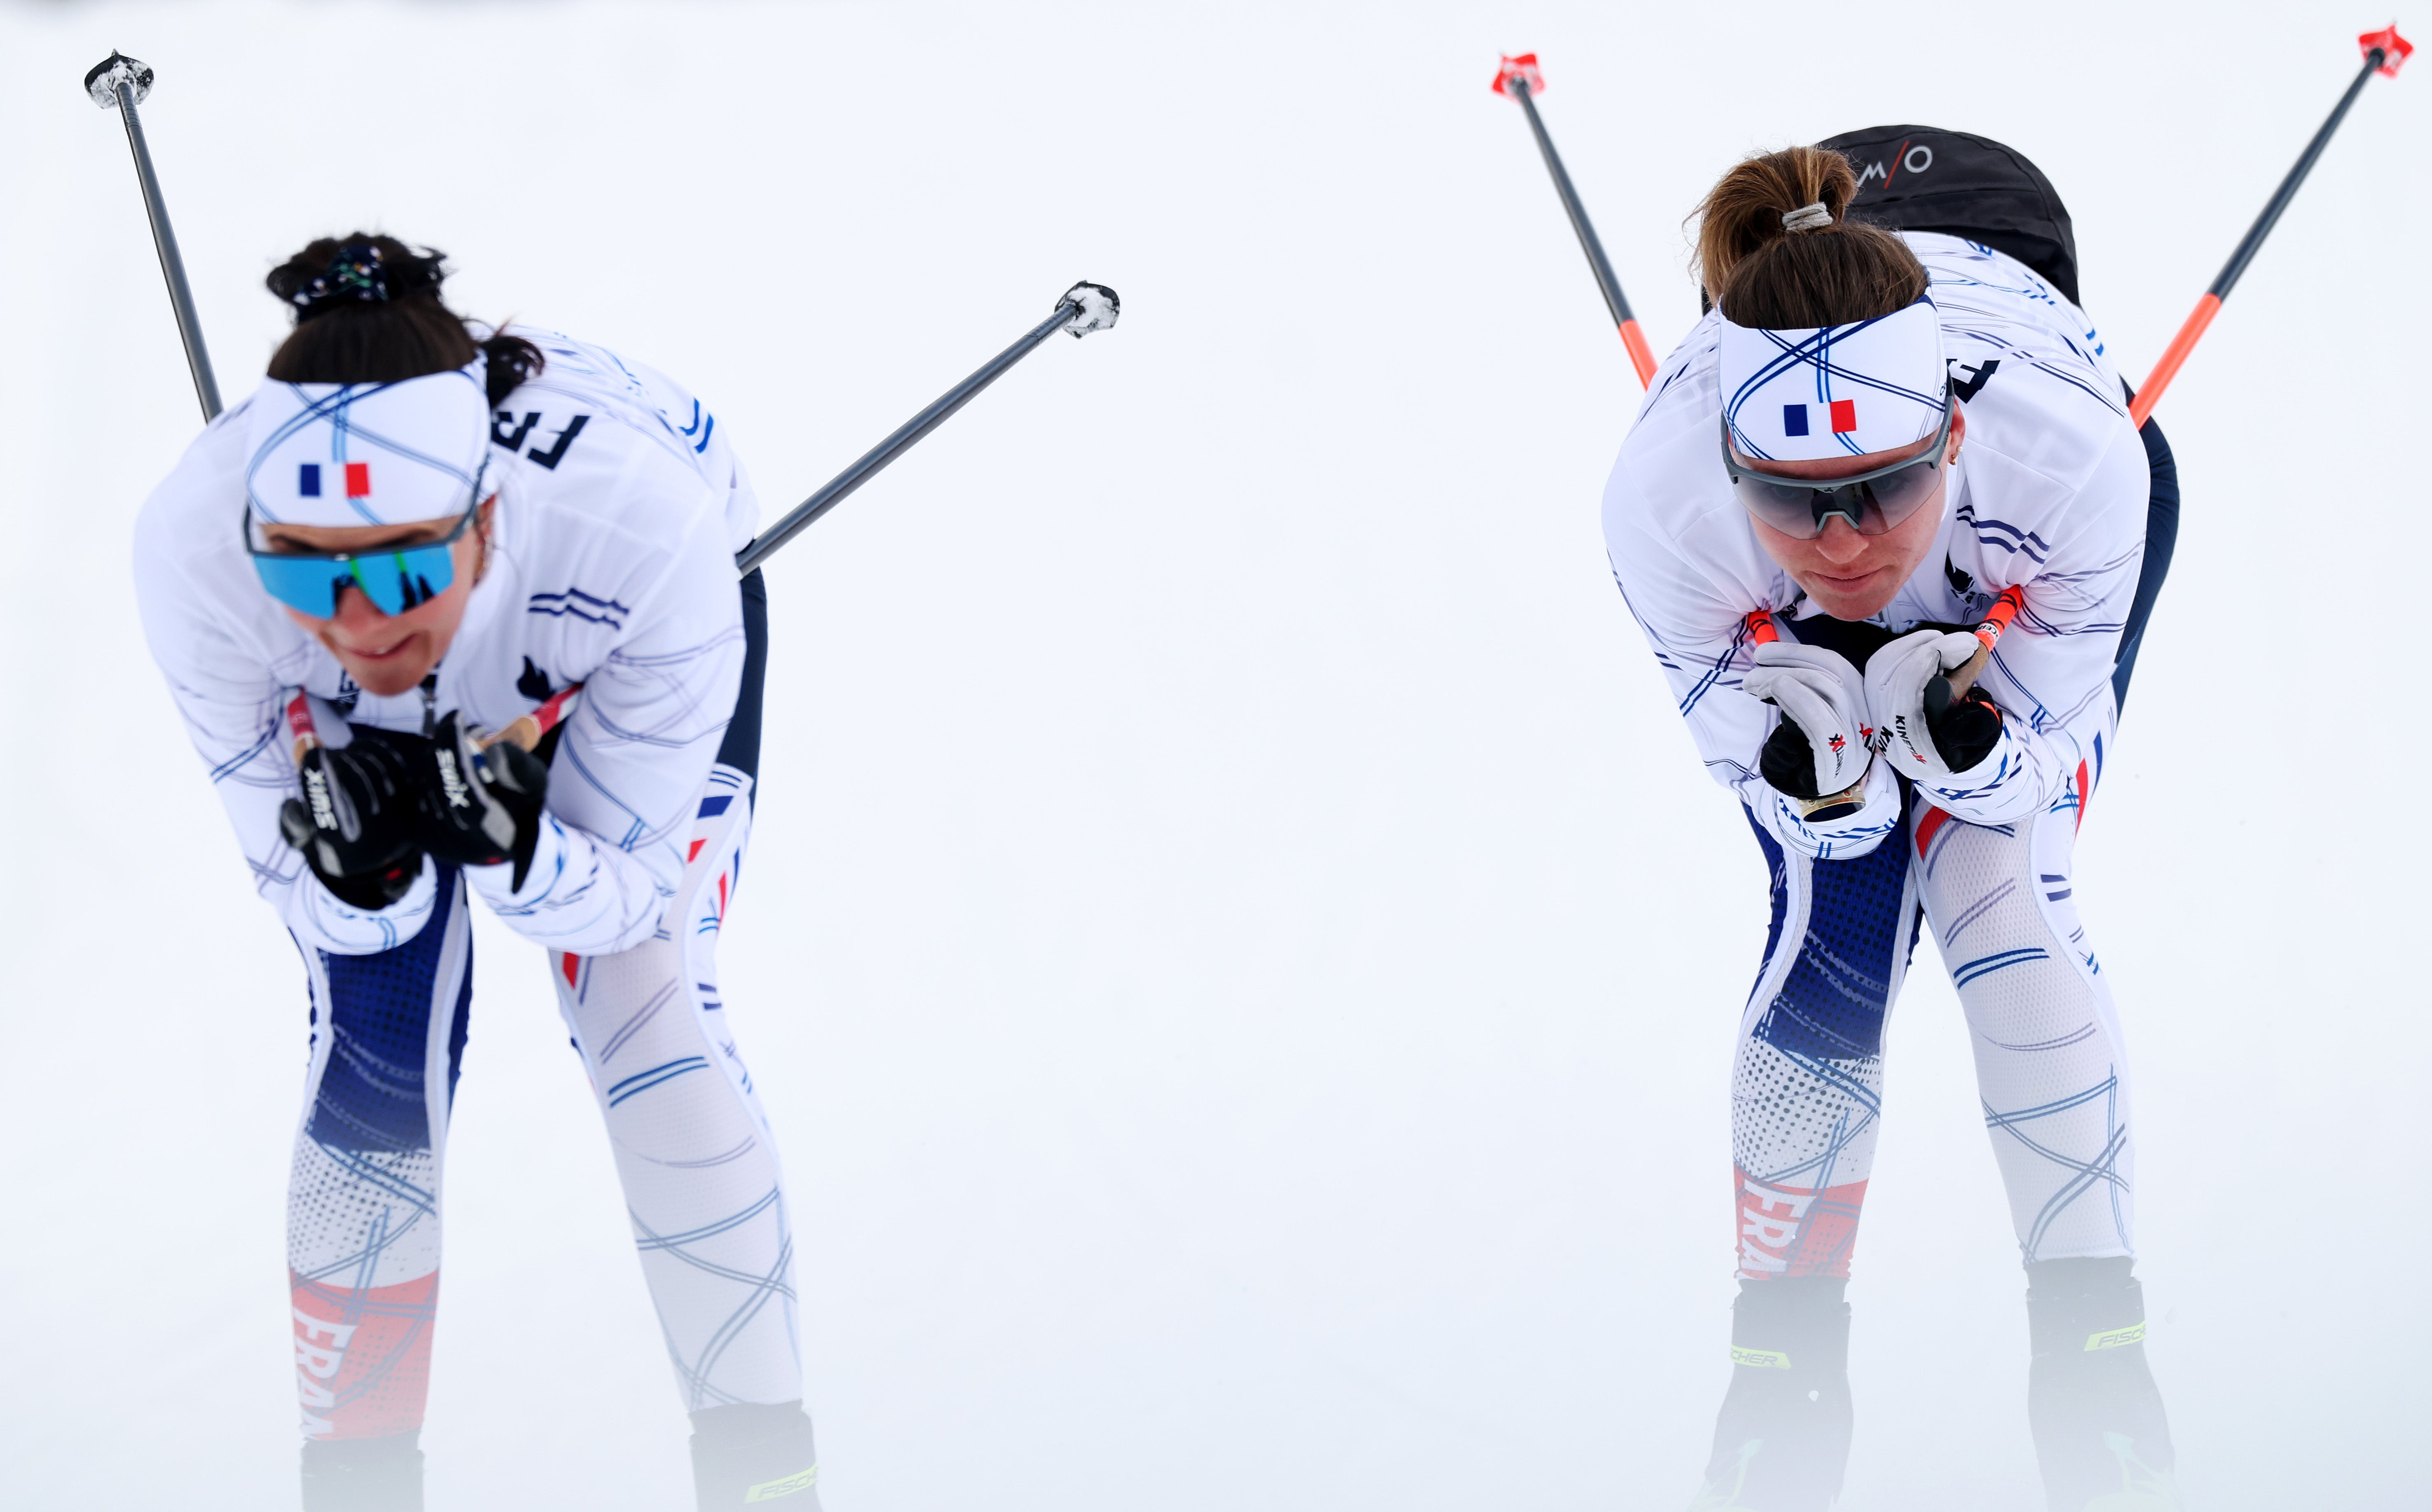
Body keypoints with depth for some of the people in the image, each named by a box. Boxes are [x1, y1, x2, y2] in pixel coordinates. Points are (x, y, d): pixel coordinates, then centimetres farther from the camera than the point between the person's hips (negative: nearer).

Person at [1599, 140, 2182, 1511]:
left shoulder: (2075, 460, -44)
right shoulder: (1663, 504, -41)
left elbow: (2045, 754, -28)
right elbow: (1751, 752, -25)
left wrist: (1973, 755, -50)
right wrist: (1813, 784, -48)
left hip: (2025, 598, -1)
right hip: (1796, 640, 1)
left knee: (1997, 896, -19)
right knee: (1832, 959, -10)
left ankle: (2095, 1346, -6)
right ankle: (1785, 1362, 11)